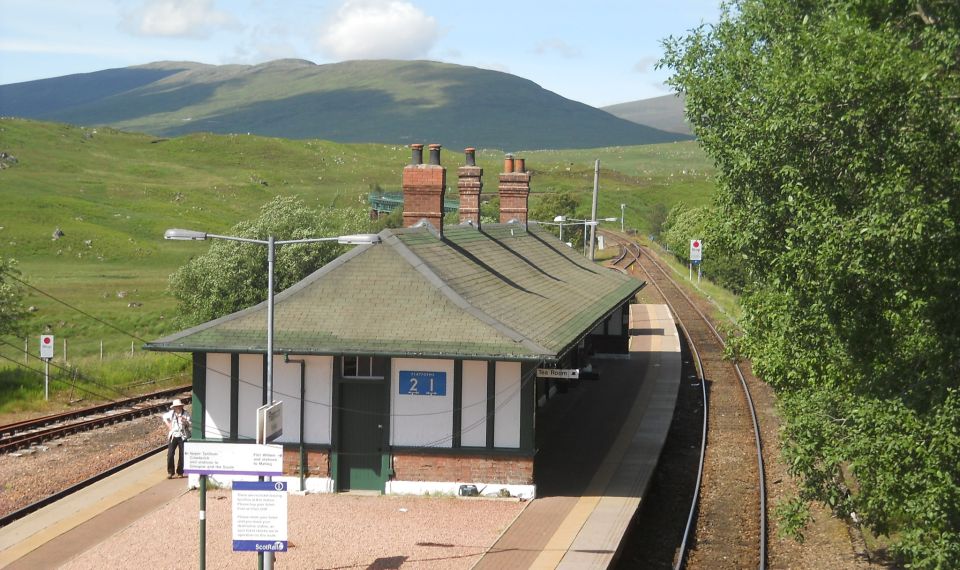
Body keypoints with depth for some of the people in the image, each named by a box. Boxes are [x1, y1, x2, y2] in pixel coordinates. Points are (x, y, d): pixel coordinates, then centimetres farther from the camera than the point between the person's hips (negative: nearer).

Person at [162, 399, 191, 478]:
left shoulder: (185, 414, -4)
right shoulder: (171, 413, 2)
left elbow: (190, 424, -9)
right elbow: (164, 417, 22)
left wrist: (185, 421, -29)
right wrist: (168, 425, 10)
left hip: (183, 437, -1)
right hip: (173, 436, 1)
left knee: (182, 455, 2)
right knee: (170, 454, -7)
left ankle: (180, 472, 15)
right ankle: (170, 472, 3)